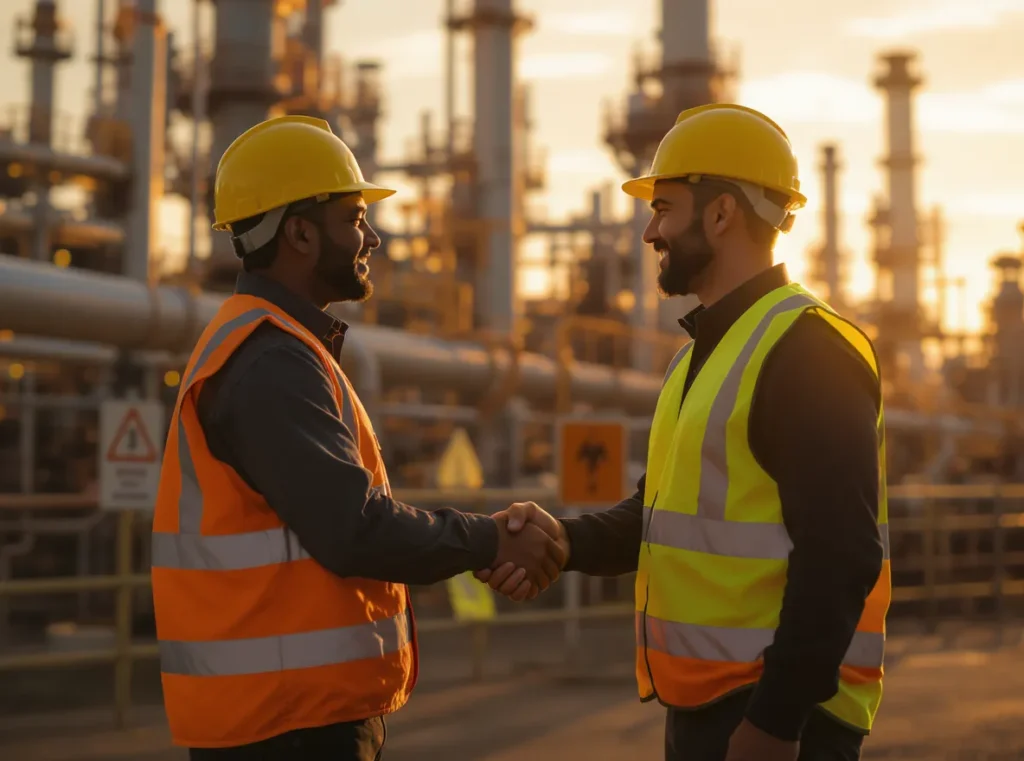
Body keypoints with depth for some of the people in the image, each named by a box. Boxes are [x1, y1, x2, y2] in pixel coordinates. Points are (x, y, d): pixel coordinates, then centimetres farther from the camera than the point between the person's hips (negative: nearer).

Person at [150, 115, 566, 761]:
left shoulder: (265, 348, 17)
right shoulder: (270, 362, -17)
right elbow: (353, 531, -24)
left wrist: (479, 541, 8)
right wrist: (492, 542, -11)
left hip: (301, 706, 10)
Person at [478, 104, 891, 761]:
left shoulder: (809, 350, -14)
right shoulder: (702, 355, 16)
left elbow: (839, 557, -21)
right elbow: (665, 513, 16)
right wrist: (569, 539, -3)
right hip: (701, 705, 9)